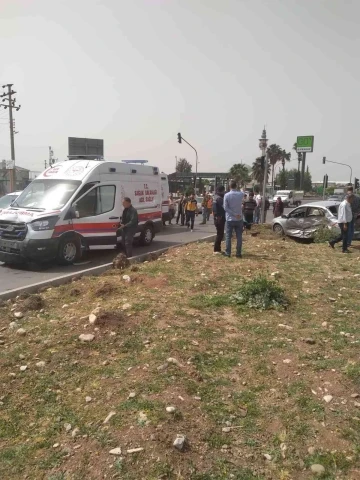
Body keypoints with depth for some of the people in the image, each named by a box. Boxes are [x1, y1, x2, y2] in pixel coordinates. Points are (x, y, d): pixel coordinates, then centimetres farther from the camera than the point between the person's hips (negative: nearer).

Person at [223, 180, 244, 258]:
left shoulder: (227, 195, -10)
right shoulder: (241, 194, -3)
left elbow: (225, 208, -13)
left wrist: (234, 214, -12)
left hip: (230, 219, -1)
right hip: (239, 219, 2)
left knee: (228, 236, 7)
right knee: (239, 237, 6)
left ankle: (228, 252, 10)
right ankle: (238, 253, 8)